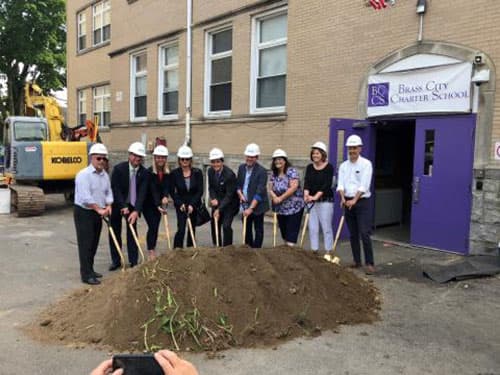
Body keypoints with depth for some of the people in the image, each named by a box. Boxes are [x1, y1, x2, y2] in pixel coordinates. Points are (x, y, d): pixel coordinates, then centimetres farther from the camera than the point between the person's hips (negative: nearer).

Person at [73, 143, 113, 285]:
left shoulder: (105, 175, 9)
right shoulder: (84, 175, -16)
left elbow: (108, 192, 11)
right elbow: (85, 197, -23)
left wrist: (108, 206, -8)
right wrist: (99, 209, -19)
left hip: (98, 214, 8)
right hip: (84, 213, -7)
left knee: (94, 244, 14)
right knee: (86, 244, -5)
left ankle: (89, 270, 26)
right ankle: (86, 275, 0)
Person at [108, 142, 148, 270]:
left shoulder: (144, 173, -12)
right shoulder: (118, 168, -17)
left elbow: (142, 193, -17)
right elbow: (115, 189, -18)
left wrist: (136, 211, -28)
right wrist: (123, 206, -23)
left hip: (132, 206, 1)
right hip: (117, 205, -1)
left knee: (132, 233, 3)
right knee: (115, 233, 7)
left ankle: (134, 262, 10)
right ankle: (116, 261, 18)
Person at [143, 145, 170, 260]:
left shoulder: (167, 172, -1)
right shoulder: (149, 172, -17)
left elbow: (167, 186, -11)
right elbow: (153, 190, -25)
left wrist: (165, 197, -33)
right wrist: (158, 205, -33)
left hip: (159, 203, 5)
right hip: (148, 203, -5)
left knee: (156, 227, 8)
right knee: (152, 226, -10)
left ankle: (153, 251, 17)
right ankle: (150, 253, -5)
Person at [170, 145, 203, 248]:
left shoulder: (197, 172, -8)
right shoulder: (175, 173, -8)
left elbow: (200, 191, -7)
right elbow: (172, 191, -3)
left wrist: (192, 204, -14)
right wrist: (180, 203, -13)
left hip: (194, 204, 2)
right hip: (181, 205, -1)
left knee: (192, 229, 8)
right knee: (181, 229, -13)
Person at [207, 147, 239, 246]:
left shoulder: (229, 174, -25)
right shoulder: (210, 171, -6)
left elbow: (229, 195, -23)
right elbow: (211, 187, 7)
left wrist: (219, 209, -25)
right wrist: (213, 198, -12)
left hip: (229, 203, -6)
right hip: (217, 202, 6)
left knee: (226, 226, -14)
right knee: (214, 225, 10)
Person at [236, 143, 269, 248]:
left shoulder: (261, 171, -16)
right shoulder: (241, 168, 3)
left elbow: (259, 192, -20)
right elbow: (238, 184, 14)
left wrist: (251, 208, -25)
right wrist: (240, 194, -7)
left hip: (257, 205, -5)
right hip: (245, 204, 6)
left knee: (258, 229, 6)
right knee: (246, 228, 15)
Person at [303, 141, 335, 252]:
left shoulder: (329, 167, -6)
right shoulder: (309, 167, 8)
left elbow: (327, 184, -16)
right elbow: (307, 182, -4)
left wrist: (316, 196, -27)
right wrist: (306, 194, -23)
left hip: (325, 201, -5)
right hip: (312, 202, 5)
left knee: (326, 228, -1)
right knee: (312, 228, 7)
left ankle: (328, 252, 6)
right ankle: (314, 251, 17)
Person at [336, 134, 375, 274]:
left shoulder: (366, 164, -6)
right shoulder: (343, 165, 9)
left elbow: (364, 185, -16)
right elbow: (340, 184, -2)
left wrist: (354, 200, -24)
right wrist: (343, 198, -19)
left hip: (362, 201, -5)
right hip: (348, 202, 5)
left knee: (364, 233, -10)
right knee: (353, 234, 10)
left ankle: (370, 263, -4)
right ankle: (357, 261, 20)